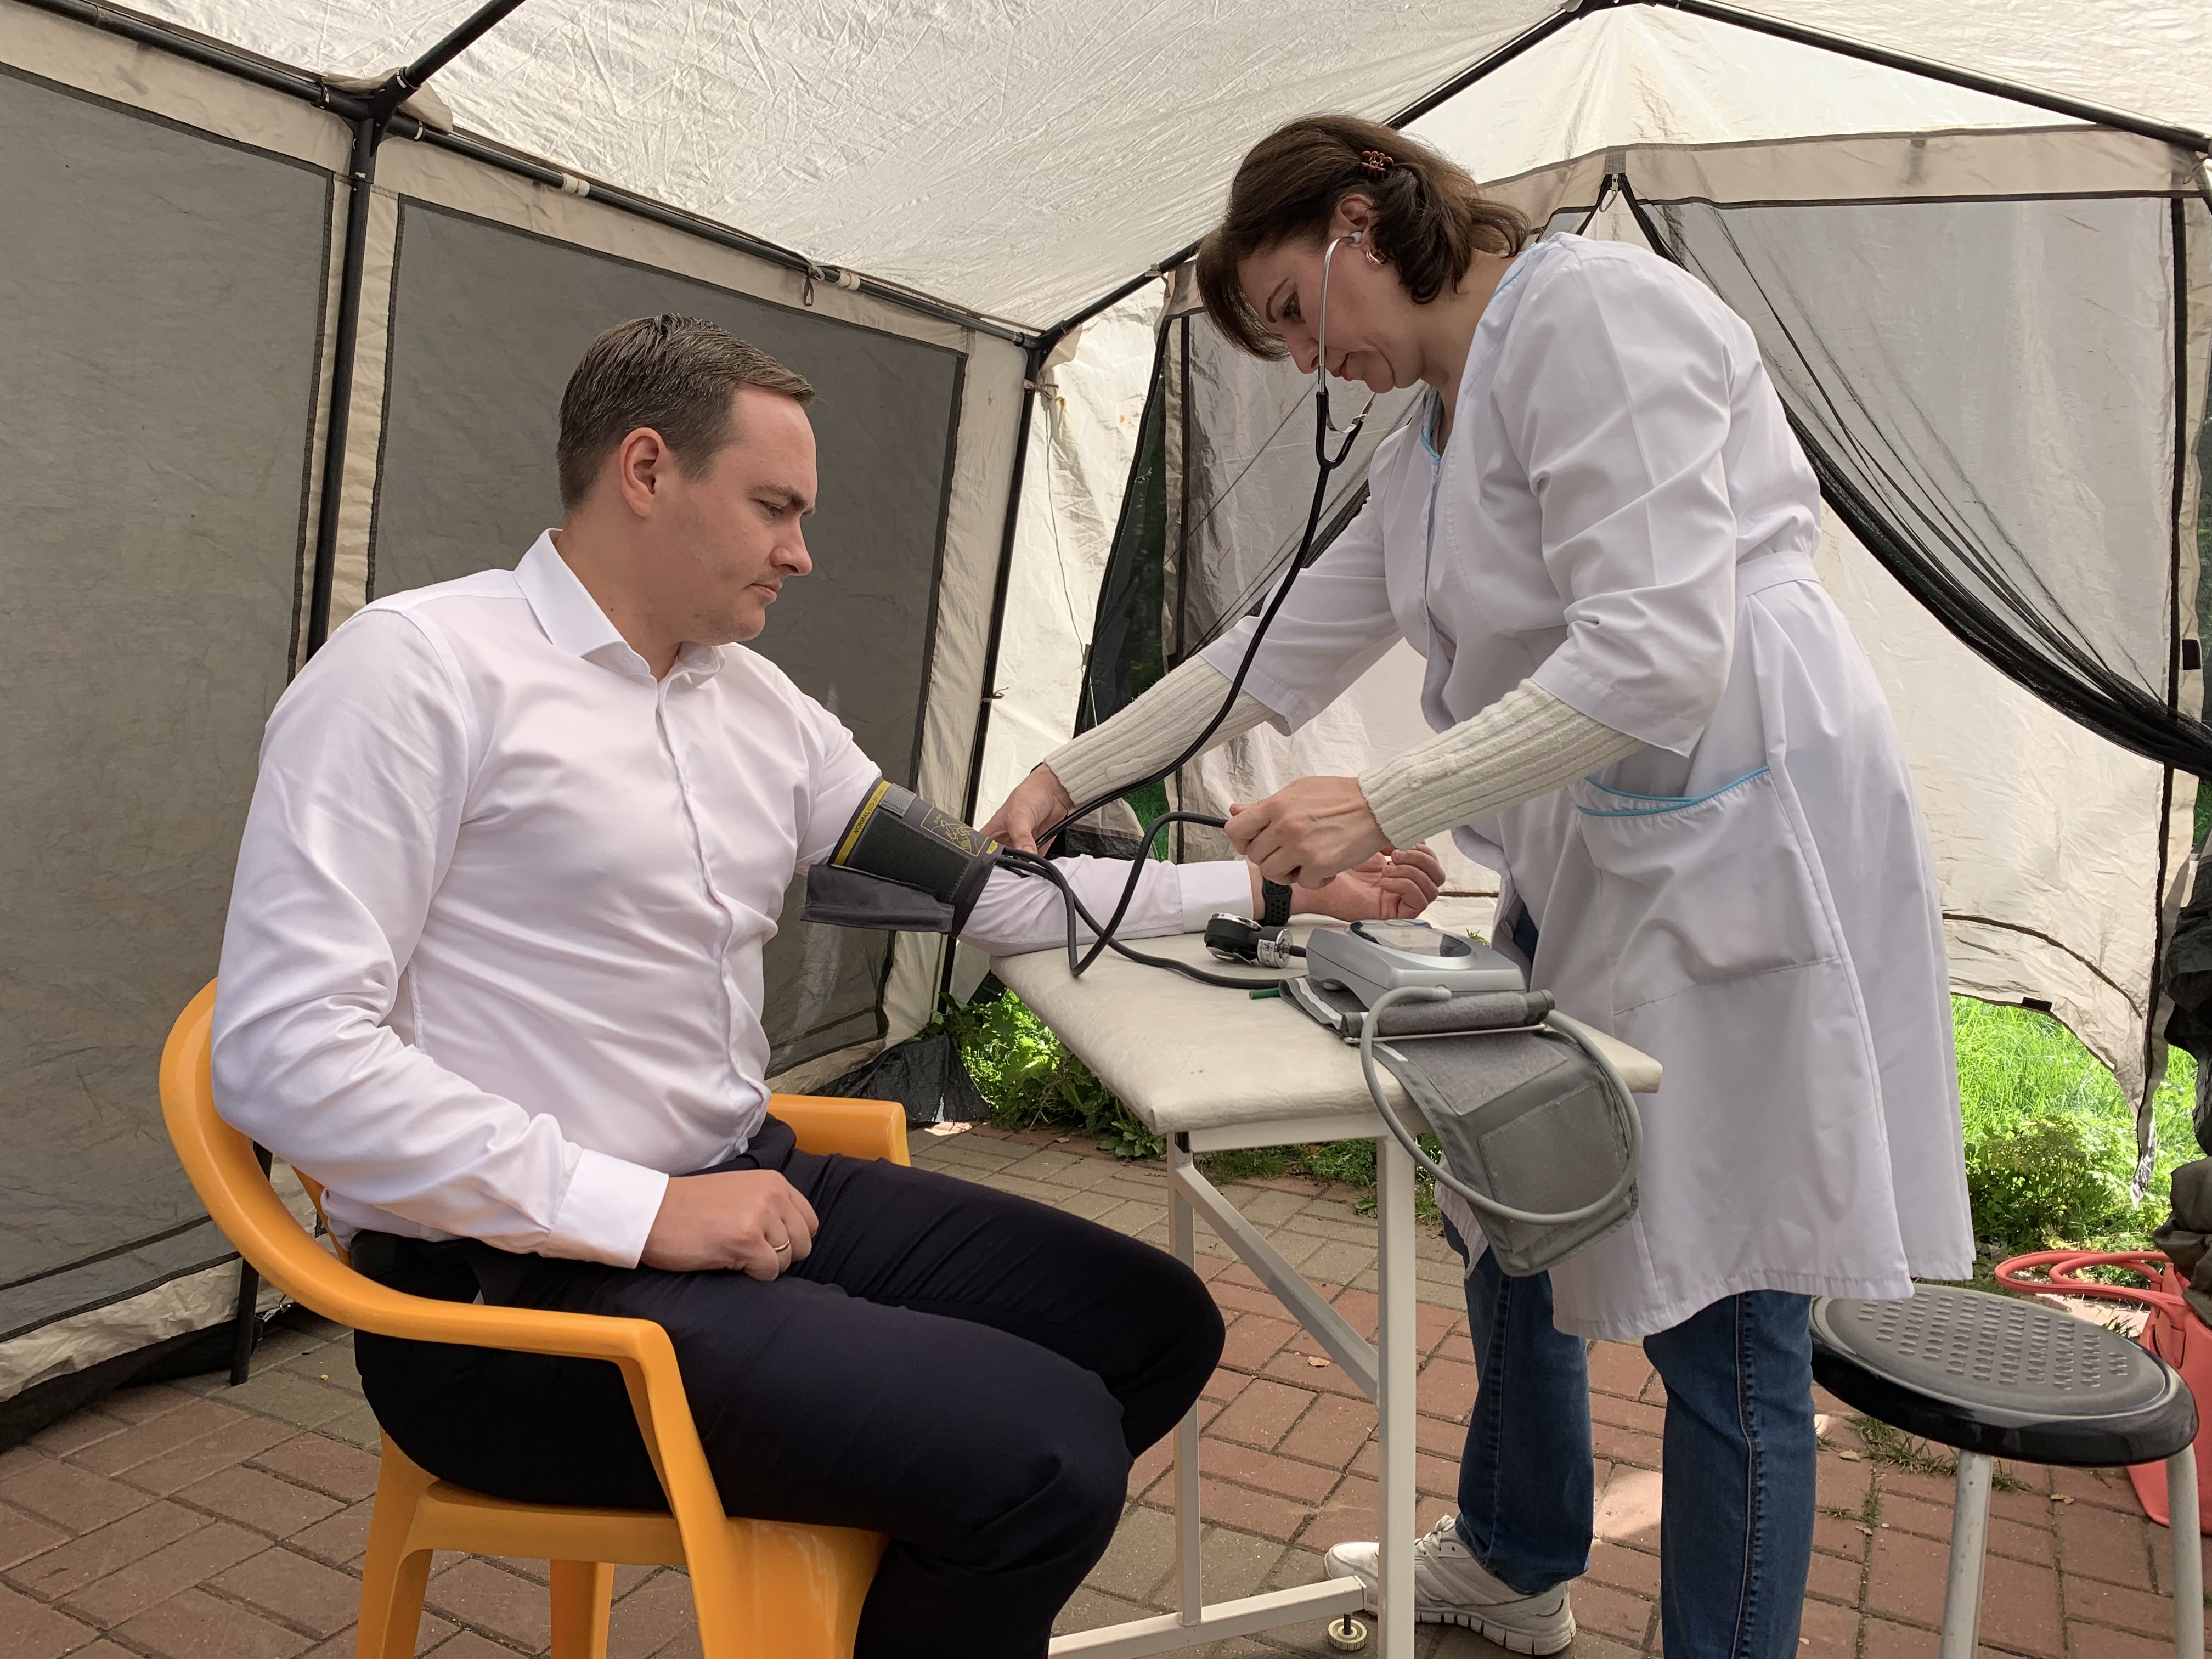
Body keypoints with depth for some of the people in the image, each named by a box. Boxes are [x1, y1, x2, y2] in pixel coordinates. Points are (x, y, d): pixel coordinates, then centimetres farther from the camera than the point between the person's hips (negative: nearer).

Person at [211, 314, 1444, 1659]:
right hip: (528, 1288, -8)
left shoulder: (759, 705, 10)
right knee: (1049, 1450, -21)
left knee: (1157, 1324, 7)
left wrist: (1266, 885, 10)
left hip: (751, 1189, 8)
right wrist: (642, 1211, -21)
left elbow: (986, 886, 14)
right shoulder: (421, 669, -12)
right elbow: (286, 1052, -18)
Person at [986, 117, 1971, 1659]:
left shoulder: (1595, 311, -13)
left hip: (1744, 839, -10)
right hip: (1588, 856, 10)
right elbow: (1288, 640, 19)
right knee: (1504, 1222, 19)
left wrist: (1380, 808, -23)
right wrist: (1068, 777, 17)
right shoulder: (1436, 432, 15)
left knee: (1719, 1316, -1)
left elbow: (1657, 652, -23)